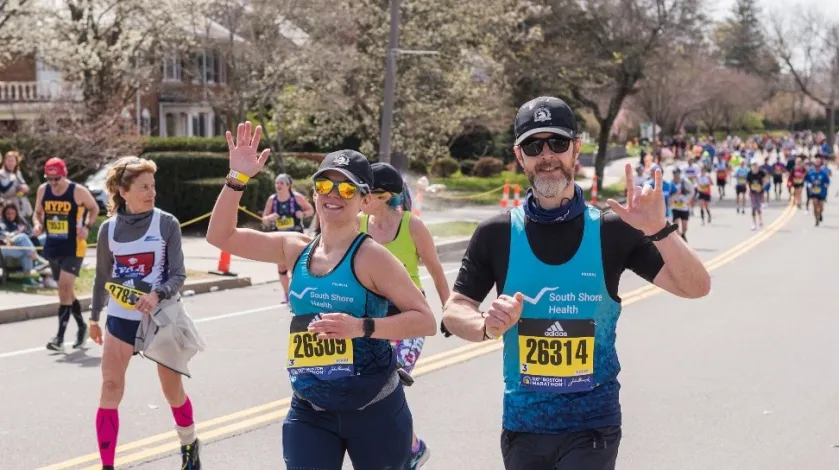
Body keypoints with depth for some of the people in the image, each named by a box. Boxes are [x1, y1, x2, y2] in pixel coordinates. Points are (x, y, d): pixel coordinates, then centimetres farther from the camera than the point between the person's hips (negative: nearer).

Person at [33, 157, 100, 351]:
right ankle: (81, 326, 33)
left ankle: (60, 336, -14)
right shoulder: (43, 190, 2)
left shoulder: (78, 191, -11)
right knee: (66, 290, 15)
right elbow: (38, 213, 15)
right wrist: (37, 224, -7)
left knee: (65, 288, -15)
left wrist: (87, 227, -11)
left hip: (73, 247, -6)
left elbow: (94, 208, 4)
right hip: (52, 246, 6)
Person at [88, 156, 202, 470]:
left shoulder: (167, 224, -8)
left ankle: (189, 444, 37)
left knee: (172, 389, 10)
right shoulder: (108, 229, -2)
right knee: (110, 389, -5)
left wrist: (157, 294, -29)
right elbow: (102, 277, 10)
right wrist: (94, 317, 16)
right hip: (120, 318, 2)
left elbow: (178, 275, -10)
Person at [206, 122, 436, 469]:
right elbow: (221, 236, 6)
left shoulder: (370, 256, -12)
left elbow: (425, 320, -15)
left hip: (373, 410, -4)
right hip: (309, 412, 4)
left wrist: (362, 327, -28)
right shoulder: (296, 249, 4)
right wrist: (237, 179, -7)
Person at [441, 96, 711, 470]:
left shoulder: (611, 231, -4)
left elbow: (696, 287, -7)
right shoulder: (496, 234, -1)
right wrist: (487, 326, -19)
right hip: (522, 424, 2)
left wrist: (660, 230, -24)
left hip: (591, 425, -2)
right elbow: (453, 311, 3)